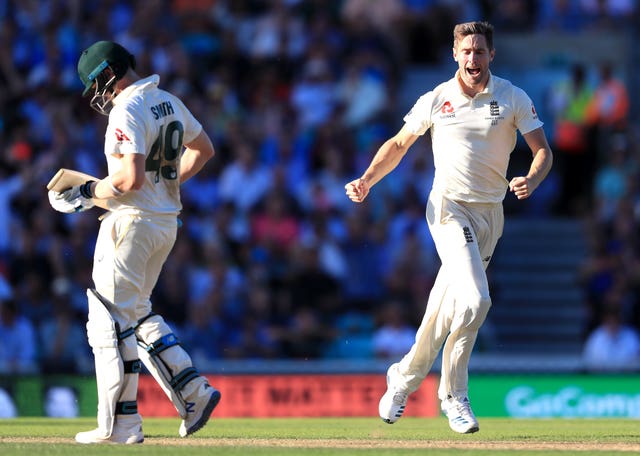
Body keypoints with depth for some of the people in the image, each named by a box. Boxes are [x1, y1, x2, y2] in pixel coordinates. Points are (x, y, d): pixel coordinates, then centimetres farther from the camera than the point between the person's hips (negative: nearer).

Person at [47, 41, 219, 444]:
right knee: (136, 313, 20)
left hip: (132, 219, -9)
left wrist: (88, 192, -11)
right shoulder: (169, 102, 12)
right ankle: (193, 392, 10)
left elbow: (131, 178, -25)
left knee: (111, 320, -4)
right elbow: (203, 149, 25)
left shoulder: (127, 110, -17)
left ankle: (120, 425, -5)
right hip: (167, 220, 9)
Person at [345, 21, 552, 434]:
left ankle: (405, 377, 24)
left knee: (446, 307, 6)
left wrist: (531, 180, -21)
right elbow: (399, 144, 13)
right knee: (475, 299, -21)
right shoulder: (436, 100, 2)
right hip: (449, 208, -3)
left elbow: (543, 150, 0)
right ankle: (455, 395, -8)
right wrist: (367, 180, -1)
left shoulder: (513, 99, 2)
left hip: (490, 213, 3)